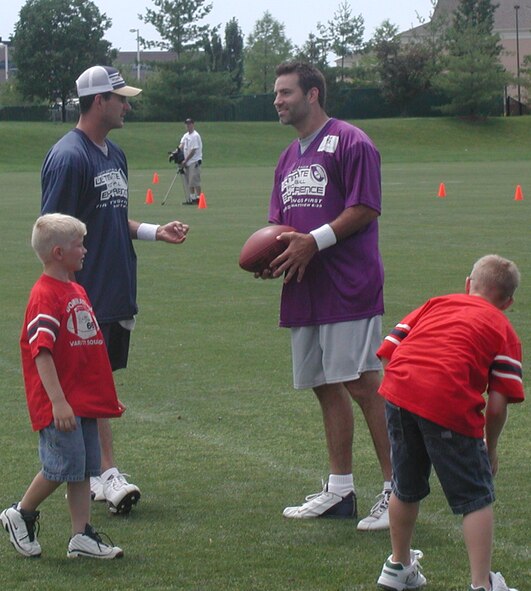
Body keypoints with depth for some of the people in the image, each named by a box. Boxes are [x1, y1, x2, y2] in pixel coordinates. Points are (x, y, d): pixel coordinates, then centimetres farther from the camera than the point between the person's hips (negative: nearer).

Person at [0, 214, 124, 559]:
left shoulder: (77, 292, 14)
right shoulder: (45, 295, -15)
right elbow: (42, 352, -21)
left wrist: (107, 396, 23)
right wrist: (58, 401, -26)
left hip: (85, 399, 9)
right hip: (60, 404, -9)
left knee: (84, 468, 8)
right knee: (62, 466, -7)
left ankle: (82, 537, 13)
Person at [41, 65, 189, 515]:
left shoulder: (115, 156, 15)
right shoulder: (68, 157, -14)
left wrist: (156, 232, 11)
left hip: (117, 295, 9)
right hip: (87, 299, -9)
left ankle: (91, 475, 16)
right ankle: (107, 473, -6)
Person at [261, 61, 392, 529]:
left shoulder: (350, 143, -6)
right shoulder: (290, 158, 21)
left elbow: (366, 209, -13)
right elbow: (279, 223, 23)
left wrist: (315, 241, -19)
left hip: (349, 288, -9)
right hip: (304, 290, 9)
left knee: (363, 384, -11)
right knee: (327, 385, 11)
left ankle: (397, 490, -6)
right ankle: (339, 490, 18)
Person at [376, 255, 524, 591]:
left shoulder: (436, 304, 28)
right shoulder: (504, 331, 16)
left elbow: (388, 352, 18)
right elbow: (498, 404, 5)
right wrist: (490, 449, 19)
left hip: (398, 388, 5)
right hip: (450, 402, -4)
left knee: (406, 488, 25)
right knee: (476, 499, 7)